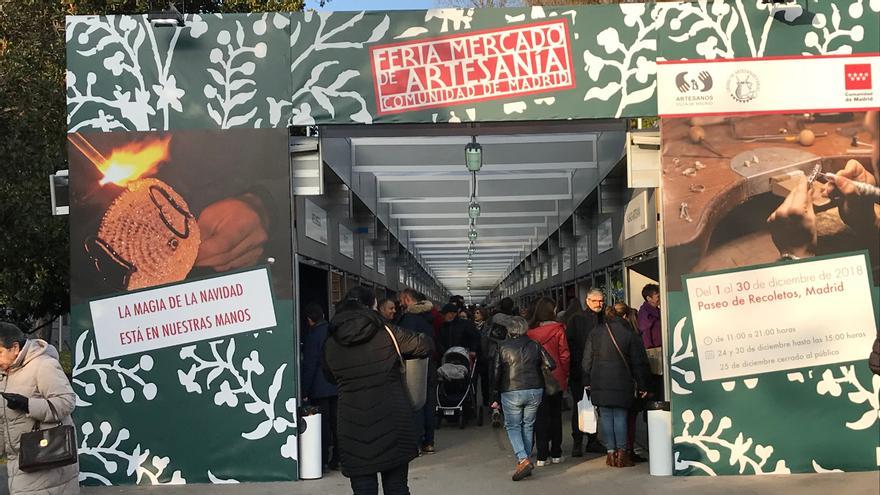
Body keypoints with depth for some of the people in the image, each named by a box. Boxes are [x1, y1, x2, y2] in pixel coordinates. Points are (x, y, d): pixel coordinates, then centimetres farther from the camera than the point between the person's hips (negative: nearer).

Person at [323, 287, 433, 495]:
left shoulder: (331, 344, 3)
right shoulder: (387, 333, -4)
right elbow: (425, 346, 4)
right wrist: (398, 354, 22)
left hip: (353, 427, 1)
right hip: (393, 421, -1)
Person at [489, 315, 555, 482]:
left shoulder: (503, 347, -2)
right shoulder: (534, 345, 3)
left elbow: (496, 374, -2)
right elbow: (551, 365, 0)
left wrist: (495, 398, 4)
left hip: (511, 393, -3)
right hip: (535, 391, 3)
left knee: (513, 427, 5)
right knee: (528, 426, 14)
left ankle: (523, 460, -12)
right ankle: (525, 460, 15)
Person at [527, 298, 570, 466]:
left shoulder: (530, 331, -5)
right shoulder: (558, 329, -9)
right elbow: (564, 355, -7)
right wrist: (565, 374, 6)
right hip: (556, 378, -1)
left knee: (541, 416, 7)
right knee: (556, 416, 12)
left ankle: (542, 456, 4)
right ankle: (556, 454, 17)